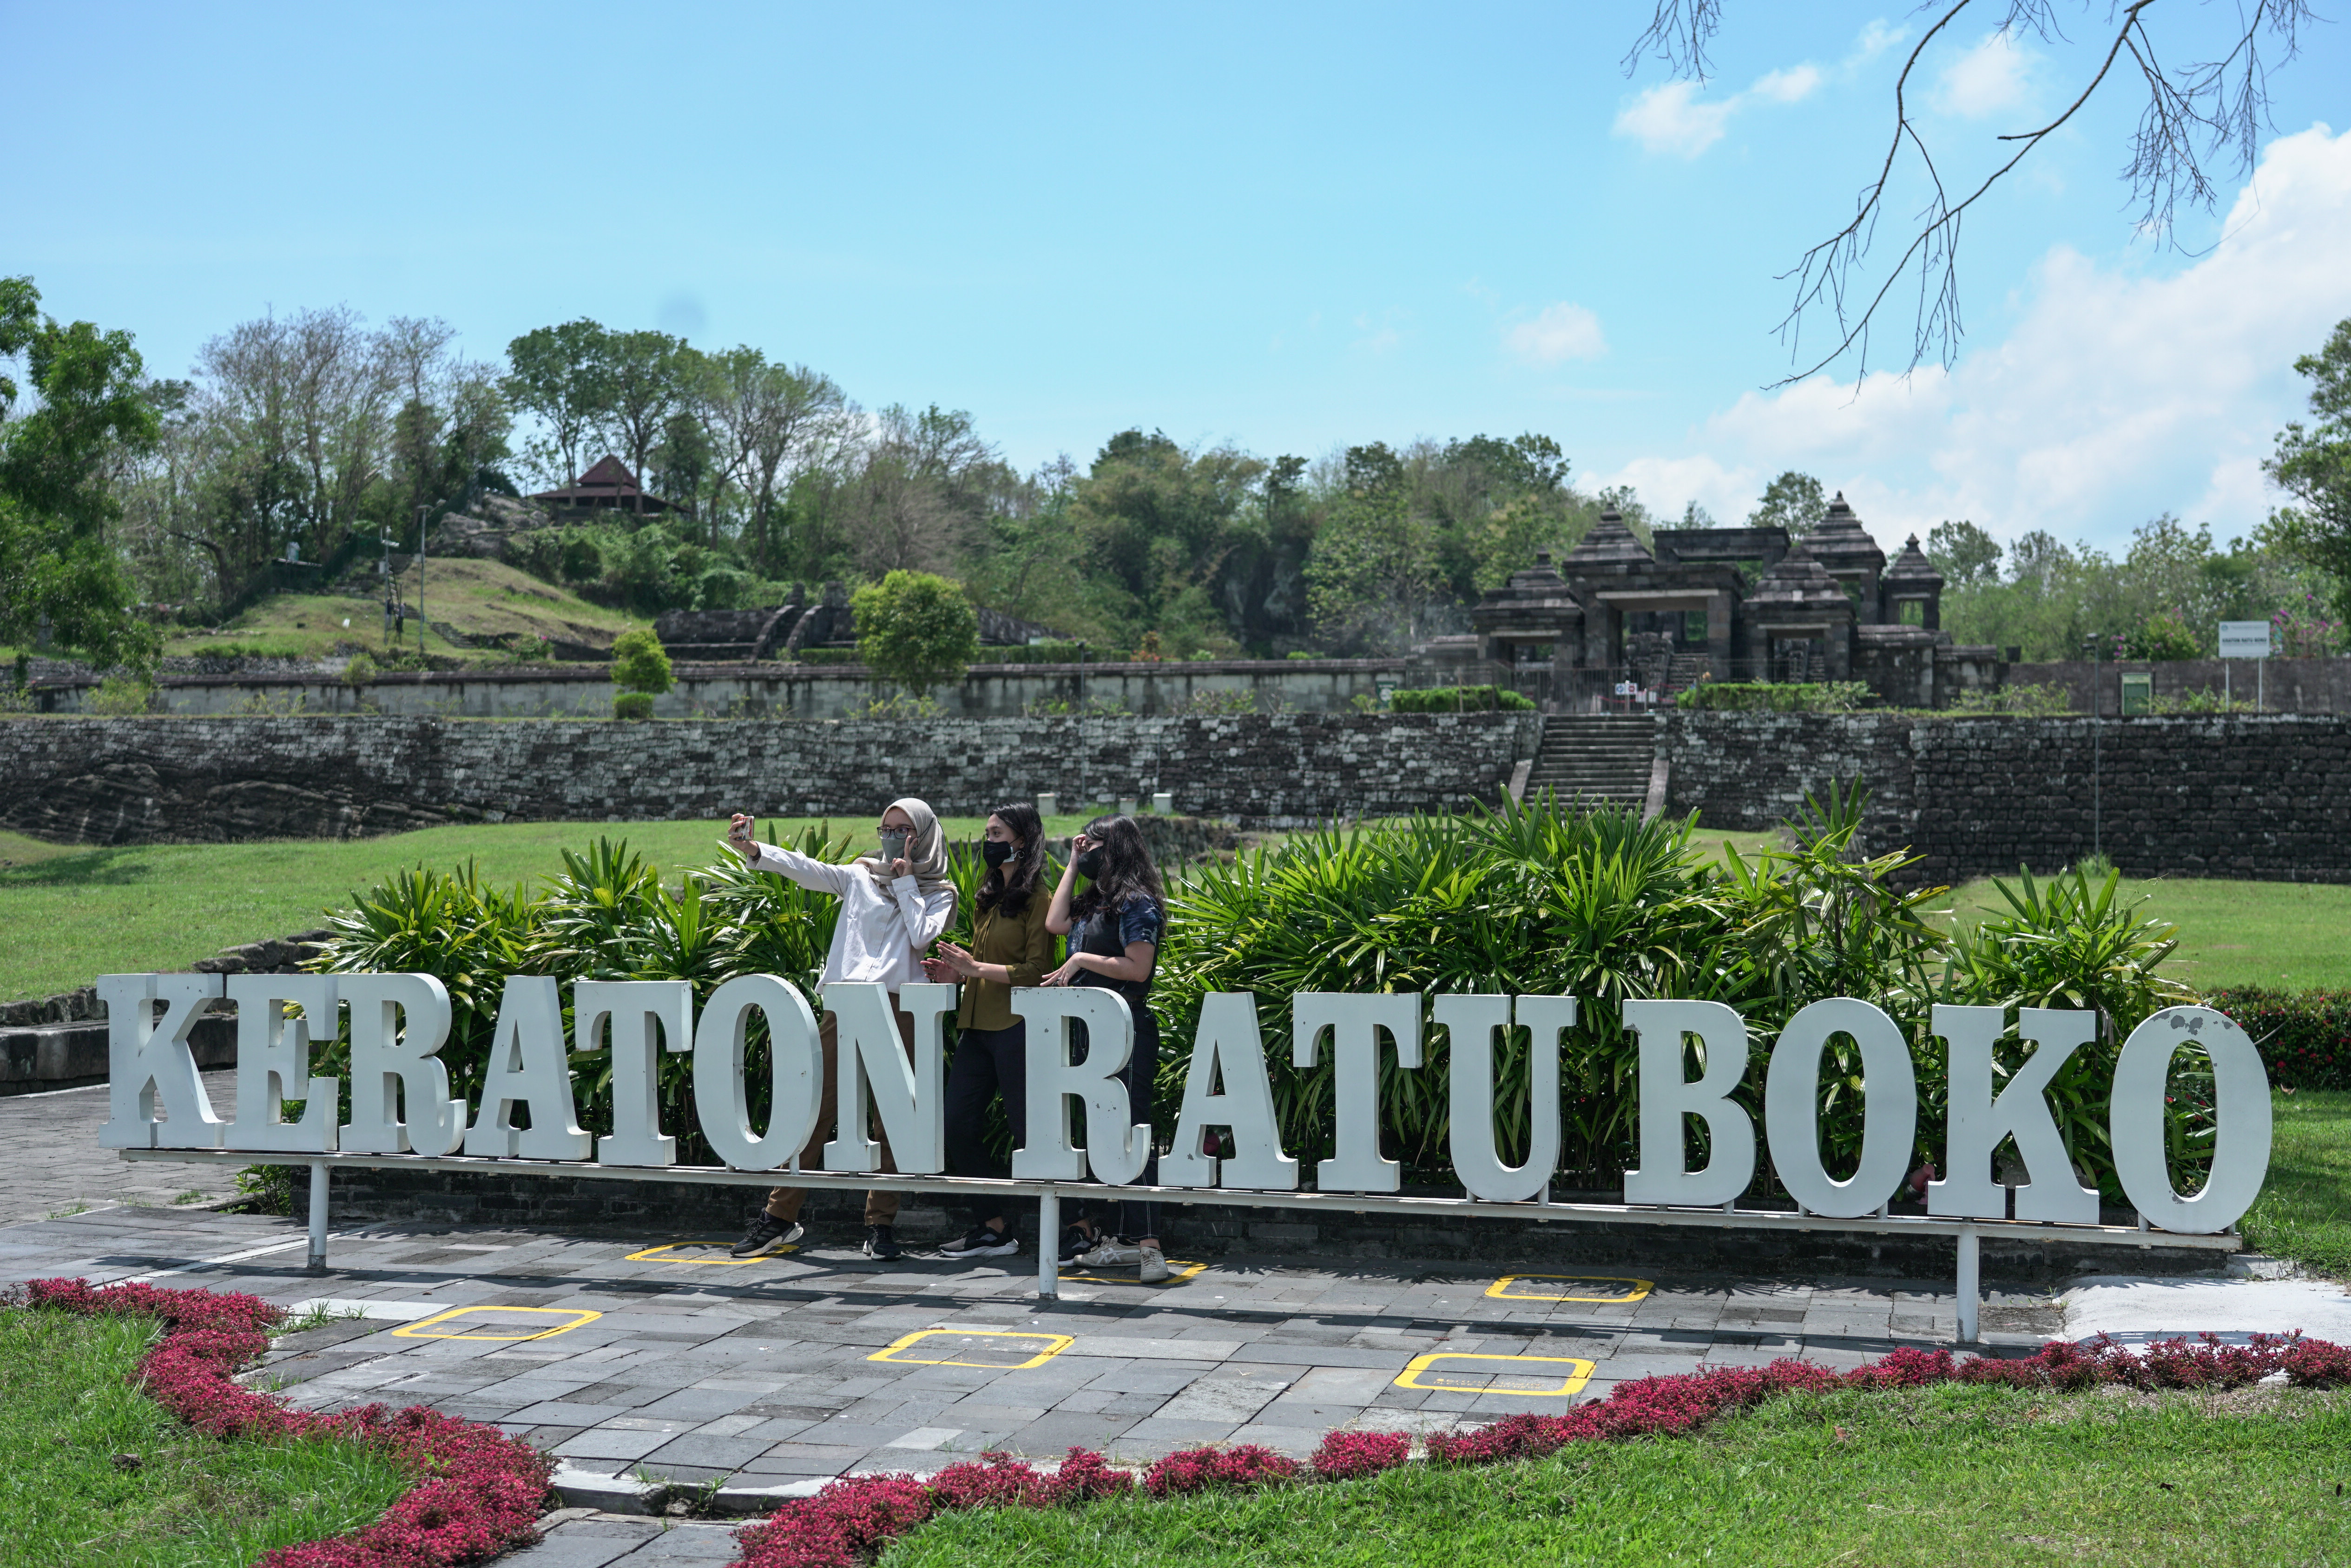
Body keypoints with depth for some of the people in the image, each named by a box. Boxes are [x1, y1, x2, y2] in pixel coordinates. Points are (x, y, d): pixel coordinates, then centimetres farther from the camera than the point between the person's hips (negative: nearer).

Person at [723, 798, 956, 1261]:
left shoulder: (939, 892, 11)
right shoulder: (862, 876, 15)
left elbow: (921, 935, -6)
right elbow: (807, 870, 2)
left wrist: (905, 882, 0)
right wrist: (753, 852, -11)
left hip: (898, 1007, -1)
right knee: (813, 1106, 0)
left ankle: (881, 1224, 9)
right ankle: (780, 1216, 5)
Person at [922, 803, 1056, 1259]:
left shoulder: (1037, 901, -8)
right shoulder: (989, 898, 17)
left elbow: (1036, 972, -14)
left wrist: (976, 968, -18)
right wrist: (957, 972, 6)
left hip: (1015, 1029, -9)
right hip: (977, 1026, 9)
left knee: (1030, 1132, -5)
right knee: (959, 1127, 6)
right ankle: (993, 1226, 14)